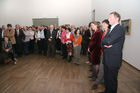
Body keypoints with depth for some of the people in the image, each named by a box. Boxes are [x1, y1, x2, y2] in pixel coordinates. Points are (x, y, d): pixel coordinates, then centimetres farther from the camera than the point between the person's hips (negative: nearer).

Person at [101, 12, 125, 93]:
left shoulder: (120, 29, -14)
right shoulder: (111, 29, 15)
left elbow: (108, 41, -25)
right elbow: (103, 42, 9)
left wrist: (103, 41, -5)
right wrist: (105, 45, -12)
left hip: (113, 60, -8)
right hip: (107, 59, 8)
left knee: (111, 80, 5)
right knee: (106, 78, 20)